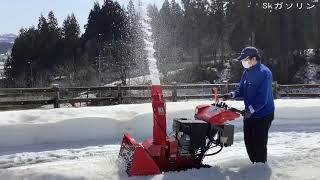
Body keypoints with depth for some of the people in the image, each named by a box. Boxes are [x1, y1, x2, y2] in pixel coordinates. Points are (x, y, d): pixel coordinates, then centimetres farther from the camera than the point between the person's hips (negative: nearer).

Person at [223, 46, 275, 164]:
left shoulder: (264, 73, -18)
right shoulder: (247, 72, 8)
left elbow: (263, 97, -24)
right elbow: (242, 91, 15)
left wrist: (251, 109, -28)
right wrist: (232, 95, -3)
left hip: (263, 114, -8)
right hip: (249, 113, 8)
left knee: (259, 143, -4)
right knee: (249, 141, 13)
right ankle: (254, 162, 29)